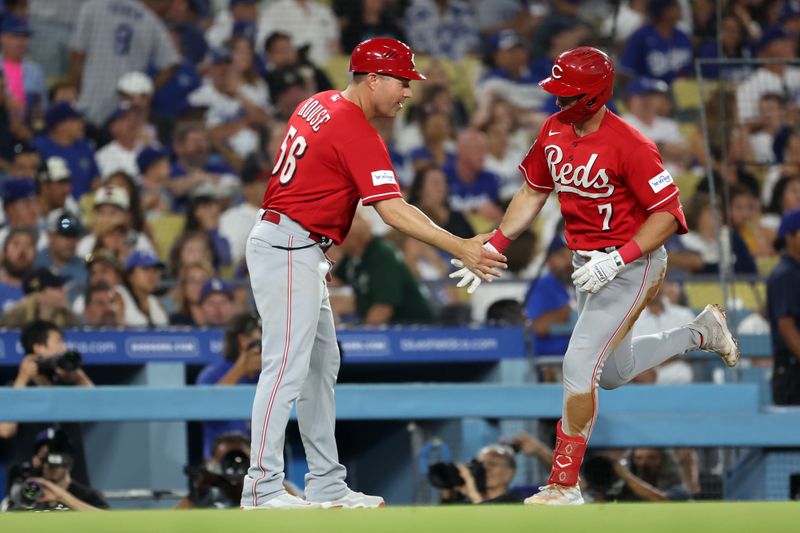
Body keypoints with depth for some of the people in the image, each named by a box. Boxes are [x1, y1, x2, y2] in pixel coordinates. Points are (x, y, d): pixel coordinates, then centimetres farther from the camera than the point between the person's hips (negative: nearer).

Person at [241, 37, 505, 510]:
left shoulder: (319, 105, 11)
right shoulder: (359, 134, -18)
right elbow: (393, 210, -25)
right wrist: (460, 248, -26)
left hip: (302, 251, 11)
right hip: (289, 251, -11)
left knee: (322, 365, 13)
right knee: (287, 368, -11)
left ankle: (327, 486, 16)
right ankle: (263, 490, -13)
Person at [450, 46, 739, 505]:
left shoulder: (629, 145, -24)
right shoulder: (554, 131, -1)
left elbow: (668, 215, -22)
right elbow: (533, 193, 12)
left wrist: (617, 260, -30)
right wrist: (493, 247, 4)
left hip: (632, 264, -9)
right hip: (588, 265, 9)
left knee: (579, 365, -16)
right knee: (614, 372, 23)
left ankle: (564, 485, -8)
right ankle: (701, 333, 44)